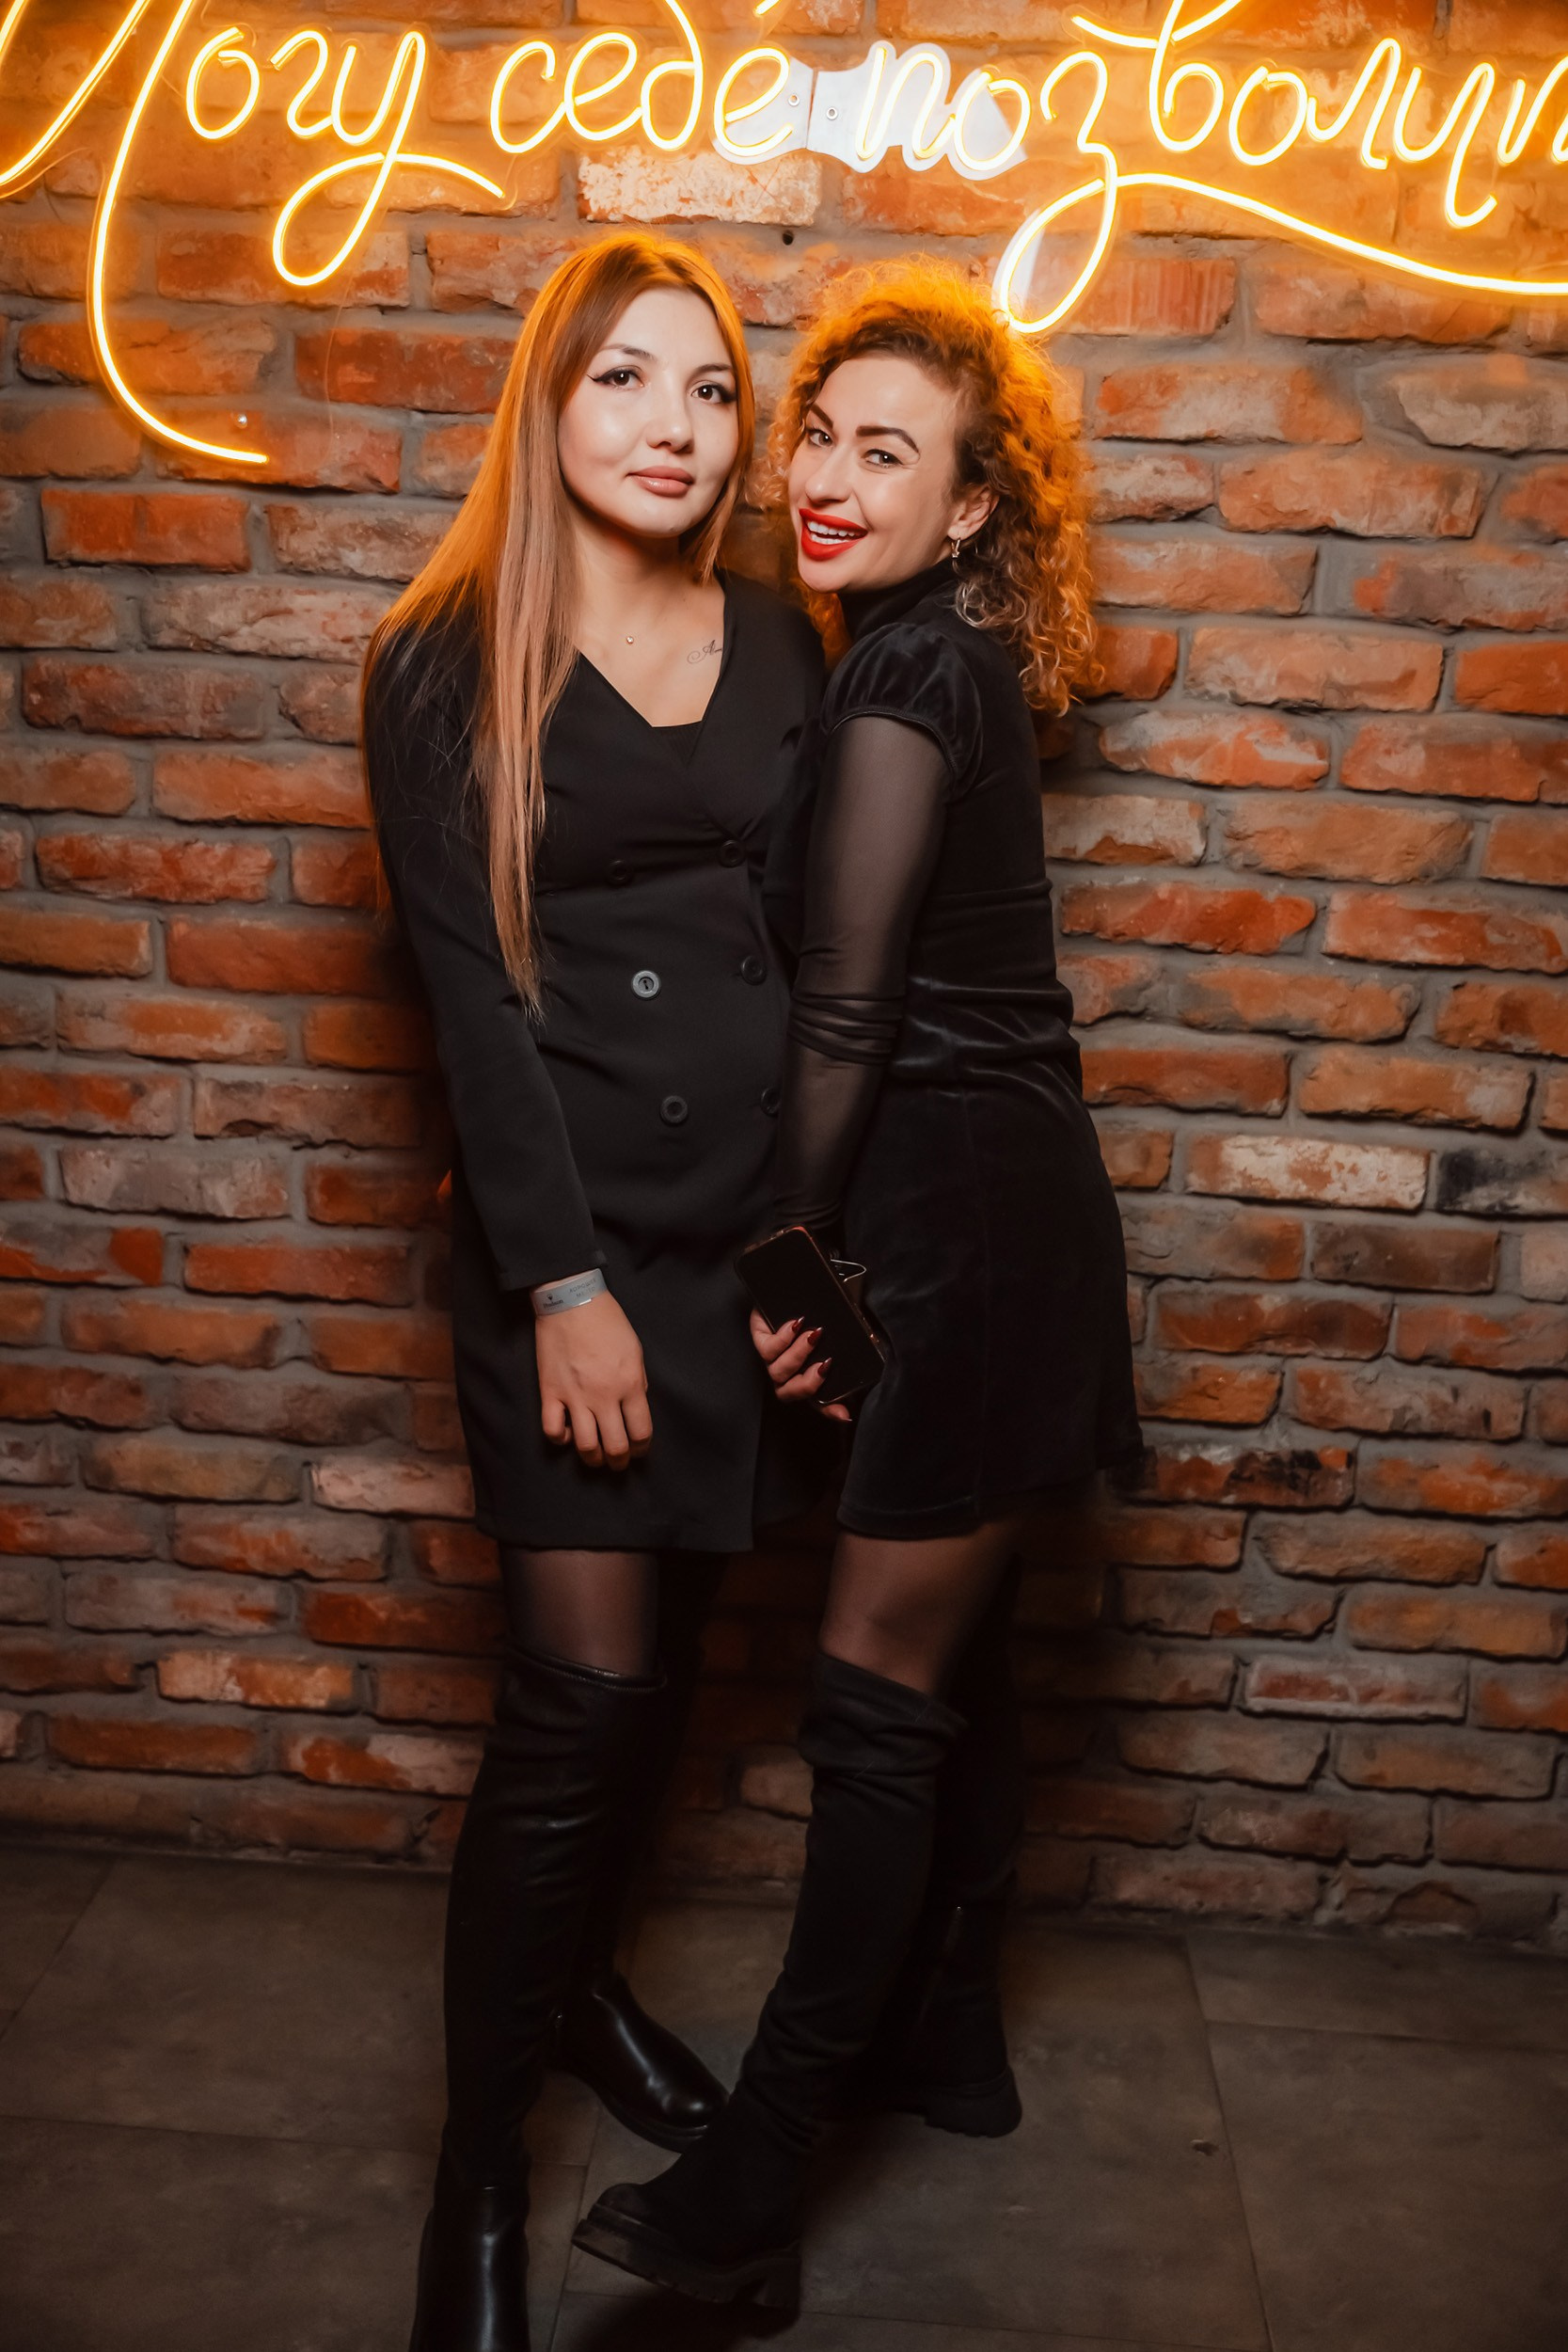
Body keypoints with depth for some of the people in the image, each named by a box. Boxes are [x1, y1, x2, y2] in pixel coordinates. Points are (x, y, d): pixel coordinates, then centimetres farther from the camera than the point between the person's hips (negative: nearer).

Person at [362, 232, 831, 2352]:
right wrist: (565, 1281, -13)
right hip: (571, 1231, -4)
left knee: (666, 1649, 15)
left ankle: (577, 1974, 41)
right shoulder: (447, 665, -3)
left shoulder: (782, 647, 9)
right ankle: (479, 2174, 15)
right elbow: (470, 983, -8)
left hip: (757, 1224, 4)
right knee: (583, 1687, -4)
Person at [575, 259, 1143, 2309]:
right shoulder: (955, 656, 14)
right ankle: (951, 2035, 37)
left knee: (877, 1685, -4)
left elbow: (846, 1009, -15)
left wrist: (792, 1253, -5)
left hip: (965, 1217, -9)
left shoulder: (902, 678, -15)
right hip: (997, 1203, 9)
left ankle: (755, 2191, 7)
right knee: (943, 1657, 19)